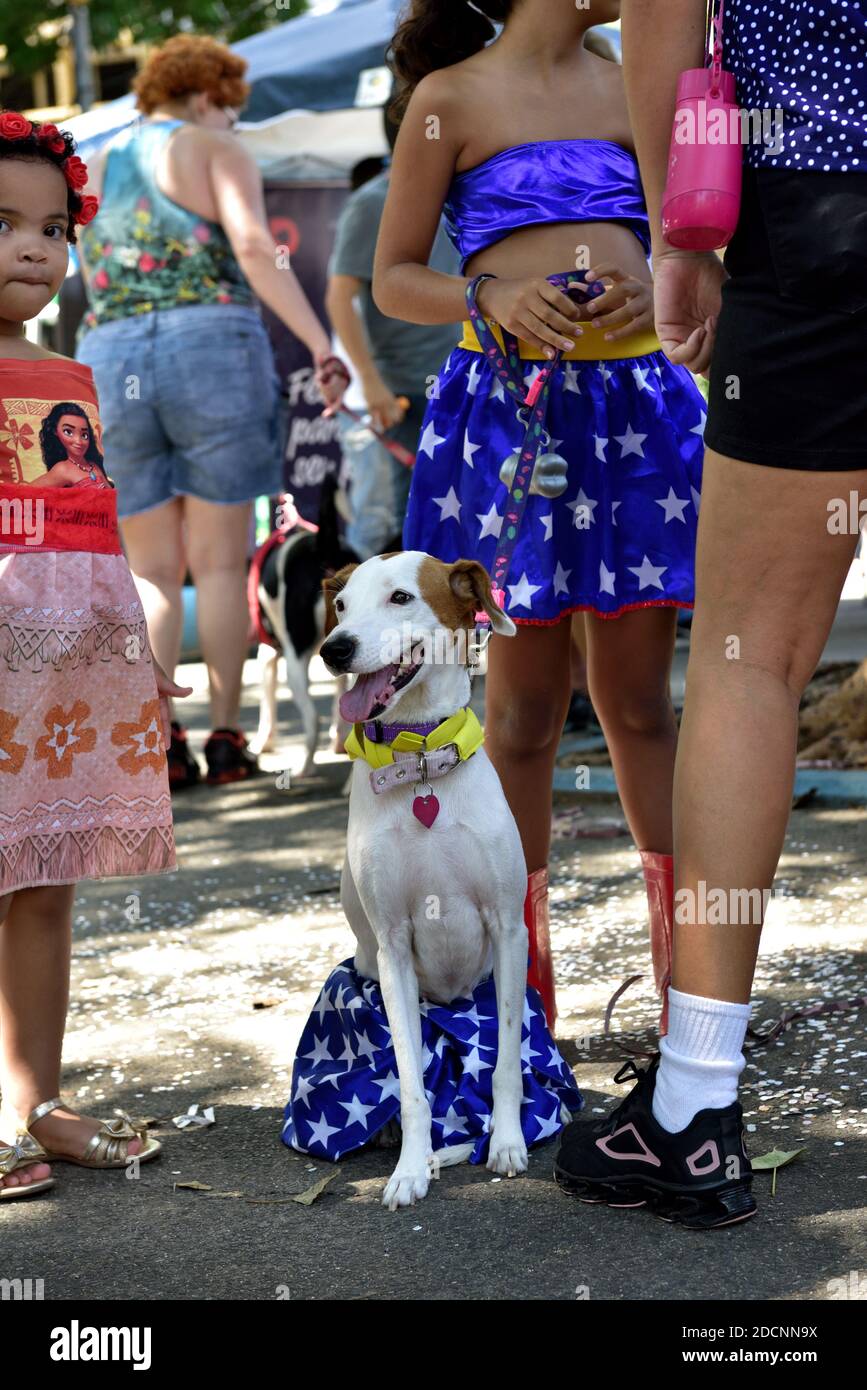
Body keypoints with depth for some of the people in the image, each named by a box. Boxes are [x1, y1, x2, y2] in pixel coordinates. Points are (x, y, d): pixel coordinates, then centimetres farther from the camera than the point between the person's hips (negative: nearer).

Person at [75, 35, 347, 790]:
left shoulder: (98, 168, 21)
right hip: (211, 348, -4)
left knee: (151, 571, 8)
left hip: (110, 361, 4)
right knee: (221, 561, 3)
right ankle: (226, 737, 2)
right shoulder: (214, 150, 4)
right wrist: (320, 345, -17)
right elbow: (254, 250, -11)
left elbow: (94, 281, 15)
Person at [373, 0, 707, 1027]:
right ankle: (523, 986, 11)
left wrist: (653, 293, -4)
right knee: (526, 704, 0)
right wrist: (493, 298, -15)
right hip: (510, 399, -4)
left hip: (638, 397, 4)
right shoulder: (451, 98, 3)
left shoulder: (630, 90, 15)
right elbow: (394, 279, 4)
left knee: (638, 700, 7)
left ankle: (686, 979, 13)